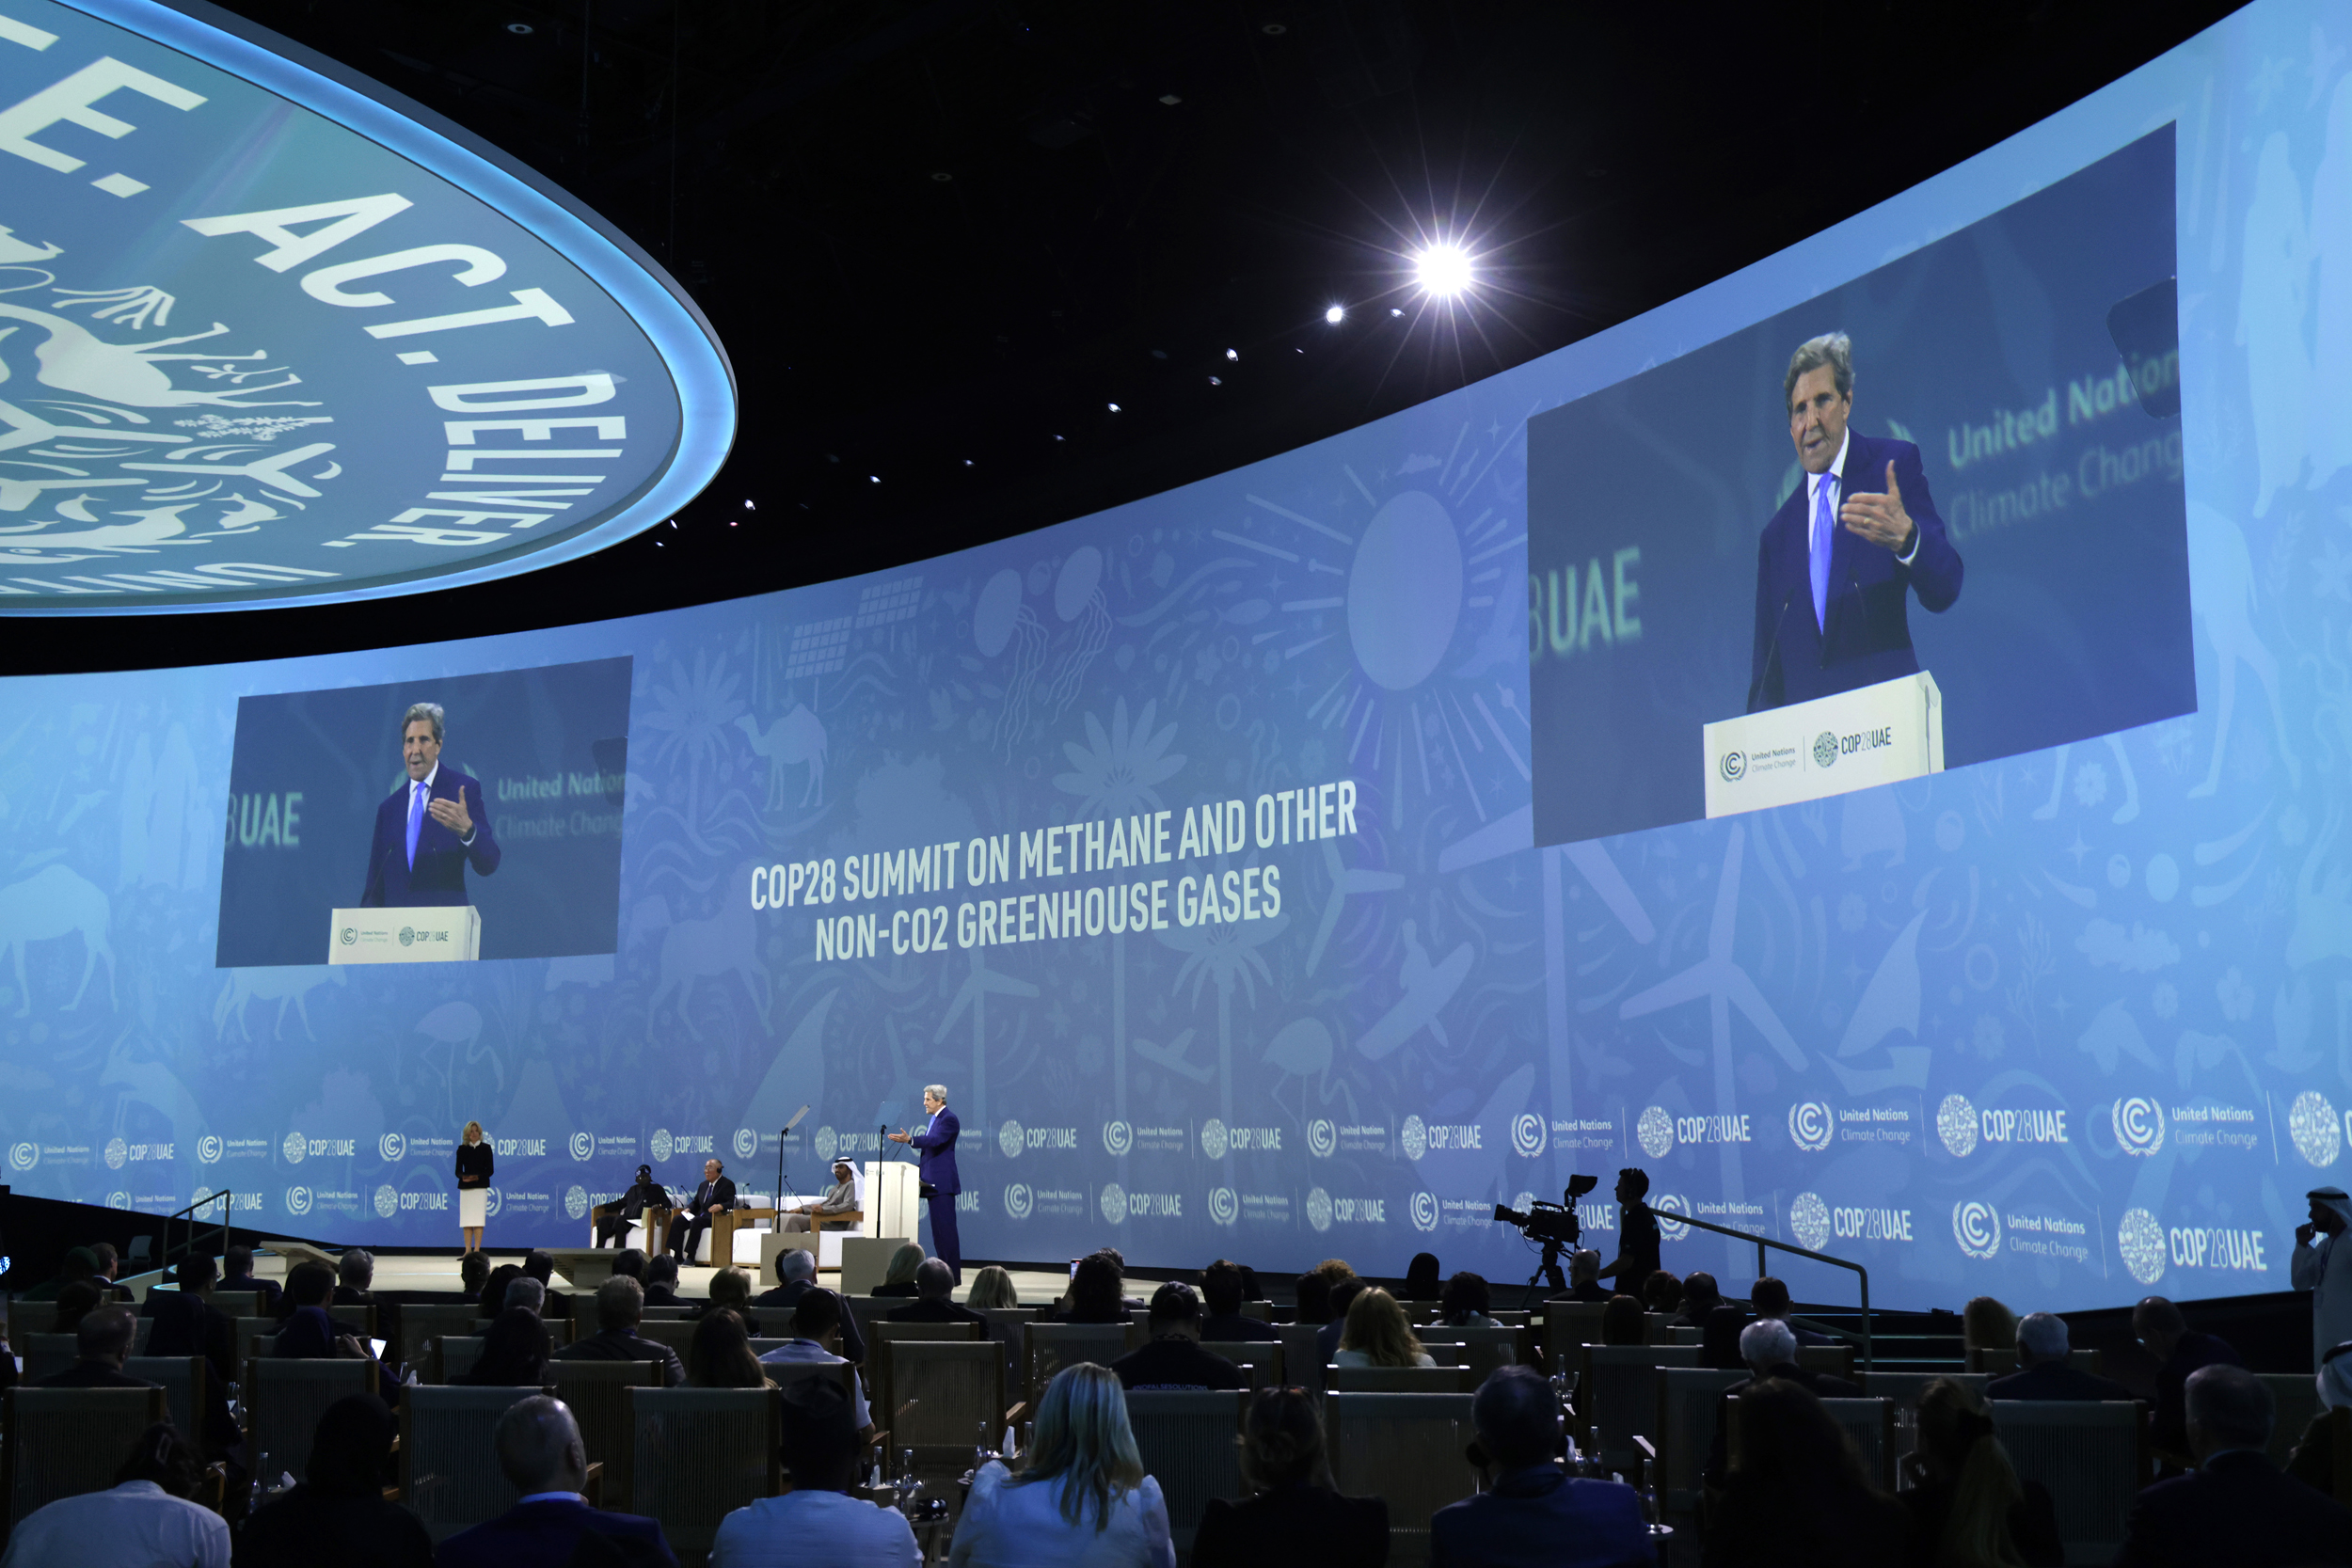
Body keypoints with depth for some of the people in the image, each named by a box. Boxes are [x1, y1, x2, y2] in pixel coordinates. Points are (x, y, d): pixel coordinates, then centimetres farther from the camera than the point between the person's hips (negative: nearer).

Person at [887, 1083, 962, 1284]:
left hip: (942, 1183, -10)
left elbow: (935, 1140, -29)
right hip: (933, 1182, 10)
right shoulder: (934, 1118, 18)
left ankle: (954, 1275, -8)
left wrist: (910, 1139, -38)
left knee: (946, 1228, -10)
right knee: (938, 1229, 12)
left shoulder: (948, 1119, -13)